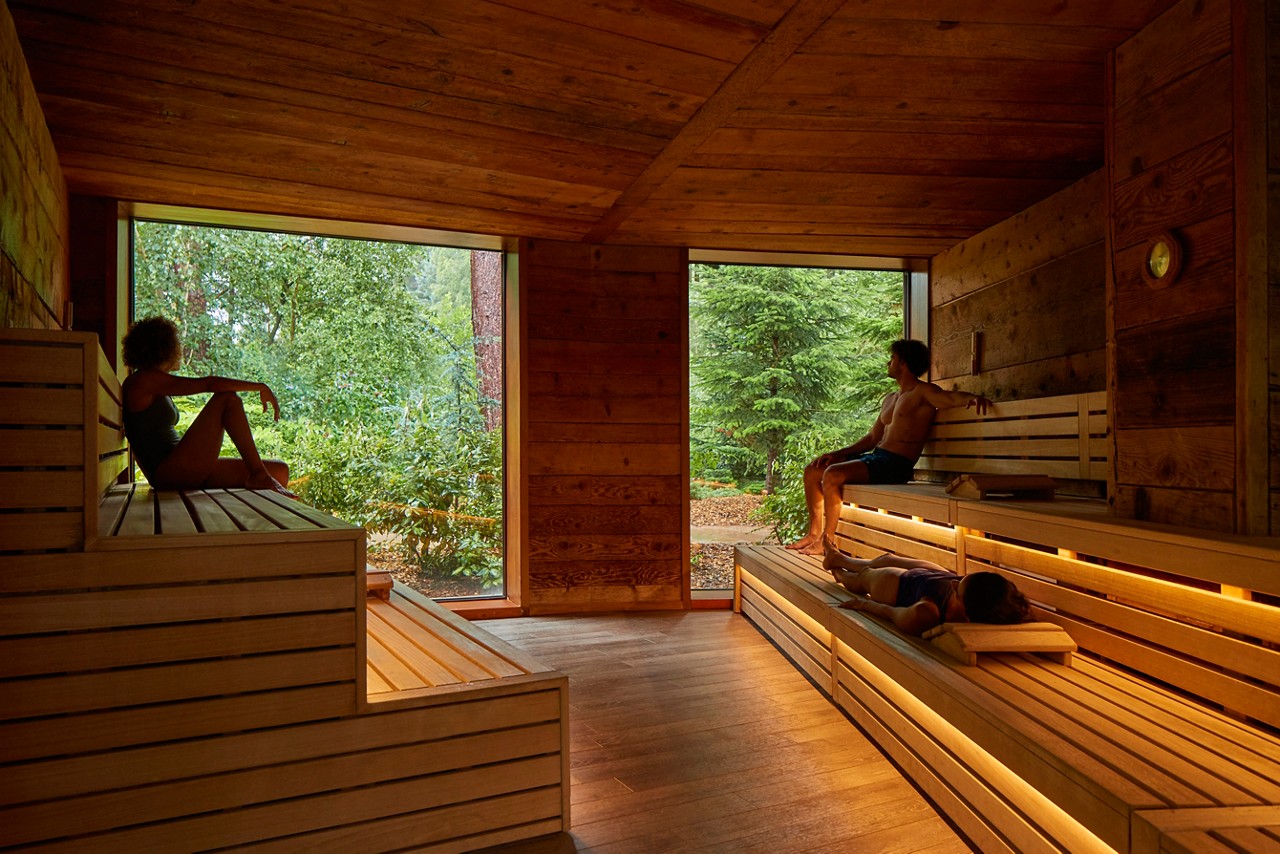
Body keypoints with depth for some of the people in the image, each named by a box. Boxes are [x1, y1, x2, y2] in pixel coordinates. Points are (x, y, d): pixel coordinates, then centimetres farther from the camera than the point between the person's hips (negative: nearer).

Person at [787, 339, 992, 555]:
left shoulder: (922, 392, -3)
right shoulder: (890, 399, 23)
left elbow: (951, 397, -23)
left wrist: (973, 397, -46)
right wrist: (837, 453, 13)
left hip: (896, 464, -9)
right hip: (876, 456, 9)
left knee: (832, 474, -28)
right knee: (813, 470, 3)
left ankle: (827, 540, -15)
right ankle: (815, 532, 8)